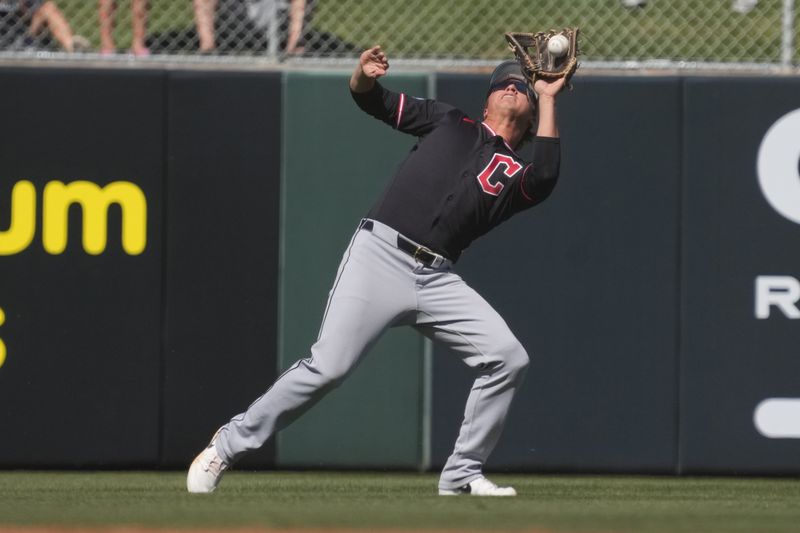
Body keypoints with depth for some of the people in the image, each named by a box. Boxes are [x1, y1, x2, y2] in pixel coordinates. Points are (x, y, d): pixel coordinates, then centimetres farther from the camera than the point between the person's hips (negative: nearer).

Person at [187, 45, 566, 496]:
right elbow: (372, 99, 20)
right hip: (380, 255, -3)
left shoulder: (517, 176, 17)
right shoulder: (451, 123, 19)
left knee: (508, 358, -12)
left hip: (437, 281, 3)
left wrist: (548, 99, 1)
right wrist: (365, 76, -5)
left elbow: (547, 176, -7)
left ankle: (463, 475, 0)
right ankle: (228, 446, 0)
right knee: (328, 367, -13)